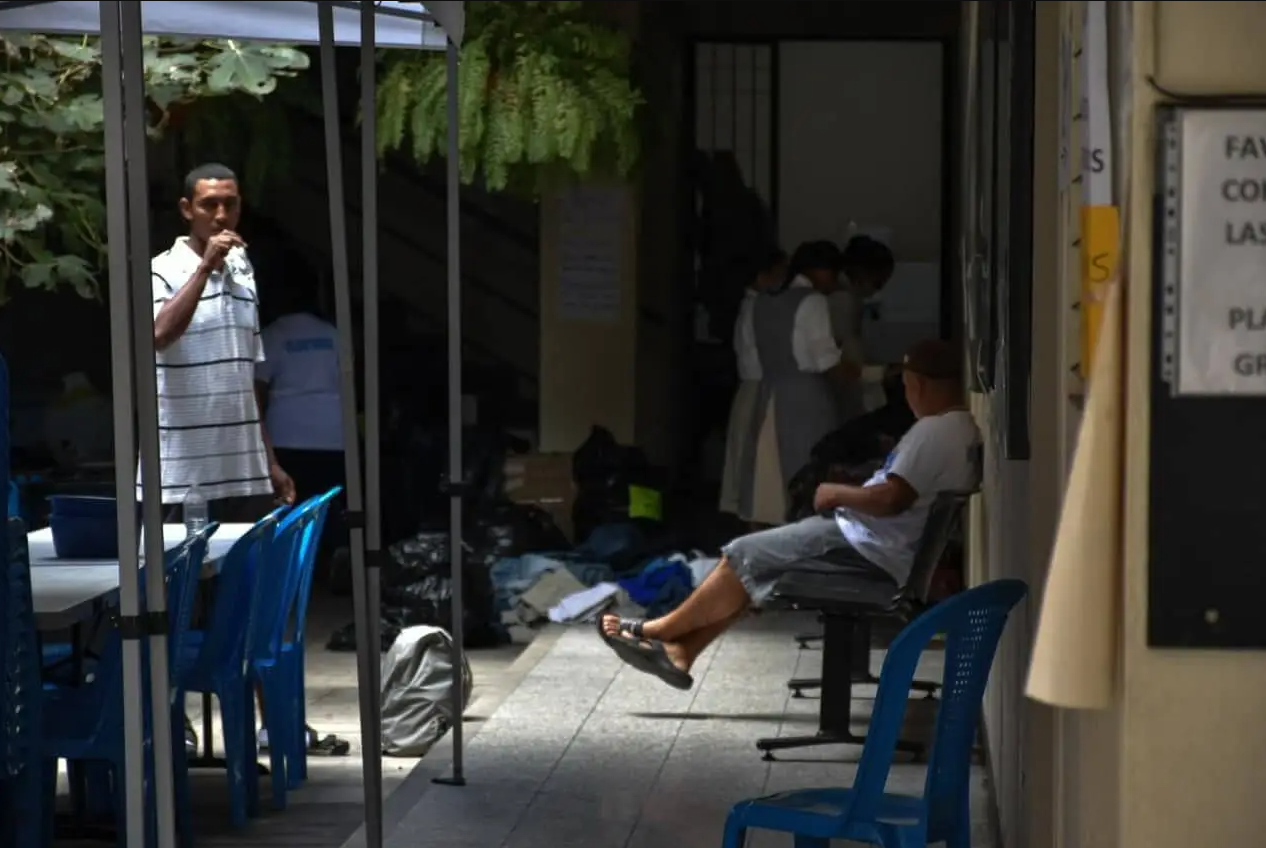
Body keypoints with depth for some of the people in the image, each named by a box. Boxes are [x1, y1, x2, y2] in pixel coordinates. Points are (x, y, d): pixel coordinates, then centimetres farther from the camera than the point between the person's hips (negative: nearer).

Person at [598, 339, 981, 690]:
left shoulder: (936, 430, -20)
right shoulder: (961, 427, 13)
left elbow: (892, 500, -27)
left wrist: (836, 493, -11)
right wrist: (850, 494, 10)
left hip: (873, 549, -10)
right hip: (880, 546, 10)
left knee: (746, 556, -3)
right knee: (752, 569, 9)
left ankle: (657, 631, 9)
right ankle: (679, 650, 6)